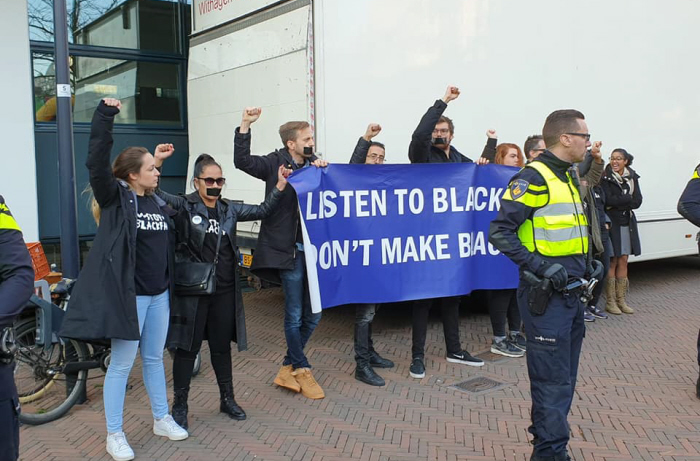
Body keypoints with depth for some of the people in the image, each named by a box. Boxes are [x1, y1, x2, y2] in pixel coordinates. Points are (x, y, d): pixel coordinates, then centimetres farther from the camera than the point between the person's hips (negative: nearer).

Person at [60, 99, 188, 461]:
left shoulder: (159, 202, 9)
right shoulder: (115, 197, -9)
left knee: (154, 358, 18)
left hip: (159, 294, 6)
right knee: (122, 364, 3)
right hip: (128, 294, -6)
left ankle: (162, 419, 32)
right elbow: (96, 164, -25)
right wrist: (104, 118, -30)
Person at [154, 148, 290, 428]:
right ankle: (179, 405, 20)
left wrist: (280, 186, 2)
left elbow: (262, 211, 13)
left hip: (224, 291, 4)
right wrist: (157, 162, -27)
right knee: (187, 348, 5)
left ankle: (227, 399, 31)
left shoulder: (229, 210, 9)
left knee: (222, 346, 16)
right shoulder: (183, 207, -4)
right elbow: (154, 193, -15)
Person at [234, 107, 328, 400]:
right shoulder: (276, 163, -3)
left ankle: (288, 368, 28)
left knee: (313, 315, 11)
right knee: (295, 315, 3)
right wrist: (245, 125, -23)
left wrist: (325, 169, -9)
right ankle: (302, 371, 22)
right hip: (289, 250, -5)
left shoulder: (316, 165, 11)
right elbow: (242, 161, -14)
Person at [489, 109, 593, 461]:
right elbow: (500, 232, -19)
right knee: (552, 380, -3)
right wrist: (539, 266, -24)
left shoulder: (568, 178, 15)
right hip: (546, 296, -9)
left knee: (565, 377, 18)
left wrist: (586, 266, 14)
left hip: (572, 293, 10)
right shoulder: (533, 178, -14)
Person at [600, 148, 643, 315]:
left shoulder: (632, 177, 8)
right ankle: (610, 301, 6)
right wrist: (628, 198, -9)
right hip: (611, 223, -5)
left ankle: (621, 300, 17)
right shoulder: (606, 177, -6)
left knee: (623, 261, 8)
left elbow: (637, 202, -1)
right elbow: (608, 200, -18)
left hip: (627, 223, 5)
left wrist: (618, 203, -12)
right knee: (613, 261, -2)